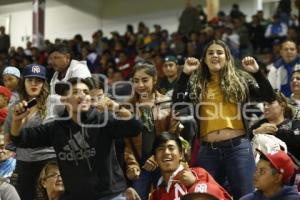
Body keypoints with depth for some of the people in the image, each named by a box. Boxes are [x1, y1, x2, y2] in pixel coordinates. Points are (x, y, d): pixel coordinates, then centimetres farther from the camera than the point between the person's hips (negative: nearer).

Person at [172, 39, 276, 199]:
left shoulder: (240, 80, 7)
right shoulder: (197, 84, 10)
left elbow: (270, 97, 0)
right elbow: (177, 103, -3)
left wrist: (257, 72, -10)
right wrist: (185, 74, -6)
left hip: (237, 147, -2)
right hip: (208, 150, 2)